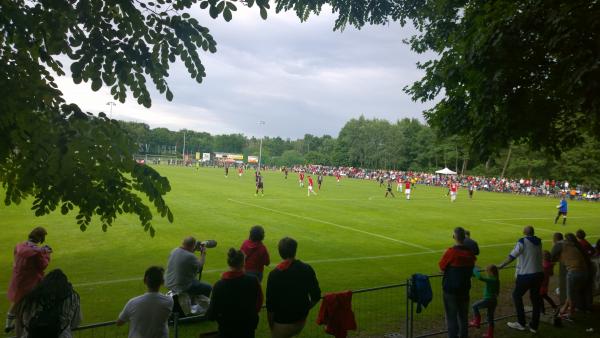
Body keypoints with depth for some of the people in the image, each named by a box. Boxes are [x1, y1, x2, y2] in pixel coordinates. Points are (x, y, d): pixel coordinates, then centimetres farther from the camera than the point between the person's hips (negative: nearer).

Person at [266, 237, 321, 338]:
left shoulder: (274, 274, -17)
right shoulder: (307, 269, -9)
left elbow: (270, 304, -13)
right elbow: (316, 297, -3)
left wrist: (271, 325, 0)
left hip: (282, 322, -3)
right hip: (301, 320, 3)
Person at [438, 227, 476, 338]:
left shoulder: (451, 252, -20)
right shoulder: (469, 253, -4)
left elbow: (441, 266, -8)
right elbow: (471, 268, 9)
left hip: (451, 290, -5)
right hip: (465, 289, 5)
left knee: (451, 317, 5)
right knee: (463, 316, 18)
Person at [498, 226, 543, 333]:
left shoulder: (523, 242, -13)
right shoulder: (538, 242, 6)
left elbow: (512, 256, -17)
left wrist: (500, 266, -12)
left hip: (526, 275, -6)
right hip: (539, 273, 6)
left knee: (516, 295, 10)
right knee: (535, 298, 13)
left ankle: (521, 323, 12)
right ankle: (534, 326, 21)